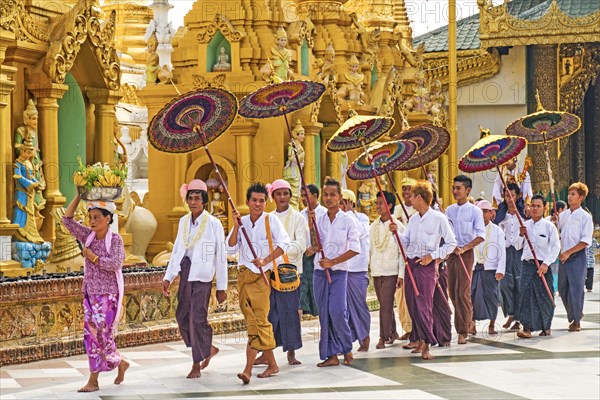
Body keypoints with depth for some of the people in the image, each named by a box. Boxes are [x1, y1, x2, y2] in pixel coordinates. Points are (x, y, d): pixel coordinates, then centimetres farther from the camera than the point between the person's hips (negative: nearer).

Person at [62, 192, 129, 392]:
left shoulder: (115, 239, -9)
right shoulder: (88, 236, 6)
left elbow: (115, 264, -21)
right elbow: (67, 220, 1)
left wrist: (93, 257, -14)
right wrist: (78, 195, -3)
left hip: (108, 295, -6)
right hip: (90, 293, 6)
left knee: (103, 335, -6)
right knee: (91, 335, 4)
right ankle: (93, 381, 12)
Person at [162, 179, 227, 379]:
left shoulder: (213, 224, -7)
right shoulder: (183, 221, 10)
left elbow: (220, 257, -5)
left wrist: (222, 287, -5)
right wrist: (168, 277, 12)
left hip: (202, 276, -6)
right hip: (185, 274, 6)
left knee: (197, 318, -7)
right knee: (182, 317, 7)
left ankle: (197, 364, 7)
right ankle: (208, 348, 27)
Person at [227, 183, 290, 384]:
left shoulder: (271, 220, -2)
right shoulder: (243, 221, 10)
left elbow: (284, 243, -11)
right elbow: (231, 248, 4)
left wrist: (265, 260, -19)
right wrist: (236, 227, -7)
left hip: (261, 276, -5)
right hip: (243, 275, 5)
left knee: (258, 321, -10)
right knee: (254, 321, 7)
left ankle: (248, 369, -15)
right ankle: (271, 364, 19)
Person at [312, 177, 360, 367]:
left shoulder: (347, 220, -1)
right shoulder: (319, 220, 10)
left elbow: (355, 249, -6)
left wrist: (333, 261, -12)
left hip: (339, 272, -4)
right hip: (320, 271, 4)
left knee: (337, 311, -15)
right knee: (324, 314, 2)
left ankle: (347, 348, 5)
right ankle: (331, 355, 7)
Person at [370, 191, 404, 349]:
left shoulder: (398, 226, -6)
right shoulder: (373, 226, 10)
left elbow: (402, 252, -7)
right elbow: (369, 249, 14)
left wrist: (401, 274, -10)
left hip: (391, 271, -5)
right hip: (376, 270, 5)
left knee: (386, 304, -9)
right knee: (385, 304, 11)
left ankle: (383, 337, -6)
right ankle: (392, 332, 24)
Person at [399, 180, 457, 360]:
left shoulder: (438, 218, -7)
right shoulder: (413, 219, 12)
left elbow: (451, 243, -4)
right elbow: (405, 241, 15)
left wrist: (433, 255, -11)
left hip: (427, 264, -7)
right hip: (411, 263, 7)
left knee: (423, 304, -13)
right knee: (412, 303, 6)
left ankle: (426, 345, -15)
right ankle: (420, 341, 16)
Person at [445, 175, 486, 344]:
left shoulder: (474, 211, -4)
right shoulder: (449, 210, 10)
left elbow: (481, 235, -11)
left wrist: (464, 248, -18)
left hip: (466, 254, -6)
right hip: (451, 253, 6)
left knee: (462, 292, -11)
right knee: (453, 292, 8)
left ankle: (463, 331, -8)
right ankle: (469, 323, 24)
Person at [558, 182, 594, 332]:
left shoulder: (585, 217, -5)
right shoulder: (563, 215, 11)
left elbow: (586, 241, -11)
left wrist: (569, 252, -16)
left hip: (577, 257, -6)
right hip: (564, 256, 6)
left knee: (575, 289, -5)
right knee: (563, 289, 9)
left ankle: (576, 321, 5)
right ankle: (575, 313, 29)